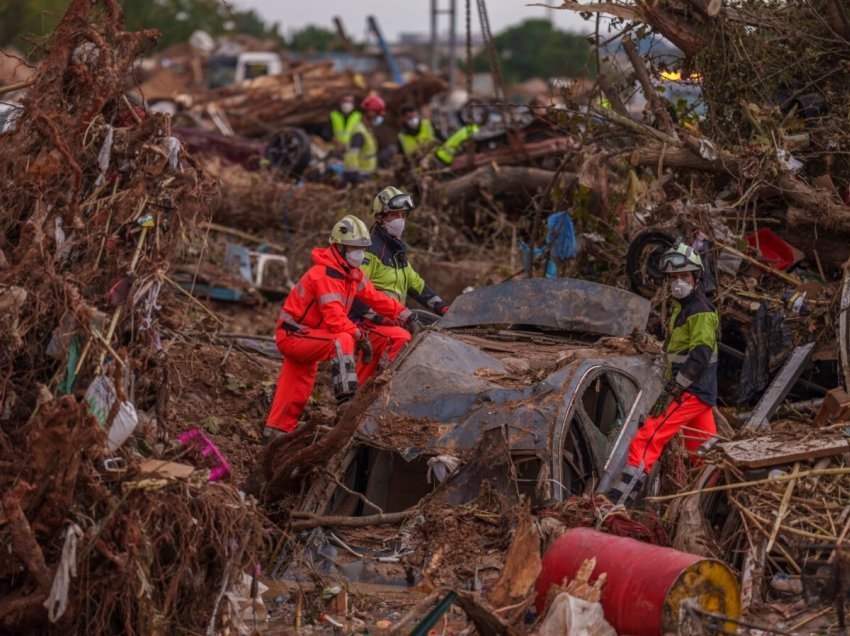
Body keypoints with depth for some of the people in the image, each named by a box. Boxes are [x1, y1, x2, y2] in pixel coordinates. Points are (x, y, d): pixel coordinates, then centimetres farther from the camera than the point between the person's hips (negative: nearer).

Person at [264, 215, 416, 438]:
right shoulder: (325, 275, -25)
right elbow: (335, 319, -31)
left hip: (306, 337, 10)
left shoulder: (352, 273, 6)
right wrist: (360, 336, -25)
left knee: (299, 389, 16)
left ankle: (276, 431, 27)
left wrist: (405, 314, 3)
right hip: (293, 336, -10)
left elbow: (374, 297, 9)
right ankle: (346, 398, -38)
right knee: (343, 340, -32)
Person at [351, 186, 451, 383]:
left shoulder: (397, 249, 18)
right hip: (368, 321, -9)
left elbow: (415, 283, 23)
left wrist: (441, 306, 12)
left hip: (387, 319, 9)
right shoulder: (371, 249, -14)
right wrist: (377, 317, -26)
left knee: (366, 374, 11)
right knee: (403, 339, -31)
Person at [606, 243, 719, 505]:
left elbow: (700, 356, -23)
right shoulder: (683, 308, 19)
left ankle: (616, 503, -21)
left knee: (645, 441, -16)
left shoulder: (700, 311, -12)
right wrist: (673, 388, 21)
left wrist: (671, 391, -25)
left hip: (691, 392, -10)